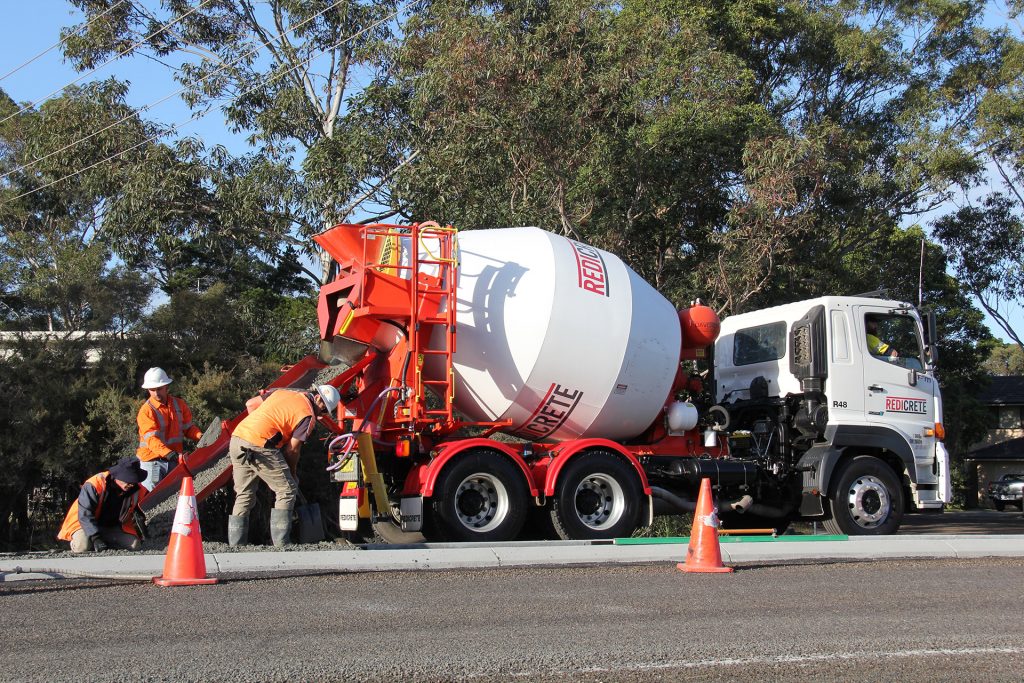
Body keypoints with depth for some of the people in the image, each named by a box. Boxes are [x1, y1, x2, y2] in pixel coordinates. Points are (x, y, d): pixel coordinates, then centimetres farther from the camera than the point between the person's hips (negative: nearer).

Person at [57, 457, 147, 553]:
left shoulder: (136, 490, -14)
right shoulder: (93, 486, -28)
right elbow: (85, 515, -29)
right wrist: (95, 538, -37)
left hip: (114, 527, 4)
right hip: (87, 524, -4)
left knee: (135, 545, -18)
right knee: (82, 546, -33)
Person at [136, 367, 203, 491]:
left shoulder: (179, 405, 6)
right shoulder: (146, 411, -11)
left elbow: (188, 427, 14)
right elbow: (151, 438, -20)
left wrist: (200, 436, -7)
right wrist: (167, 453, -35)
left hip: (174, 460, 4)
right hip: (152, 461, -4)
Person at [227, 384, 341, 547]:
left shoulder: (282, 392, 22)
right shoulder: (308, 416, -1)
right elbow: (292, 449, -1)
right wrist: (292, 475, 14)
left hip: (237, 436, 8)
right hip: (259, 446, -8)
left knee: (244, 496, 16)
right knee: (286, 491, 4)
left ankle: (235, 546, 16)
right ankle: (281, 544, 1)